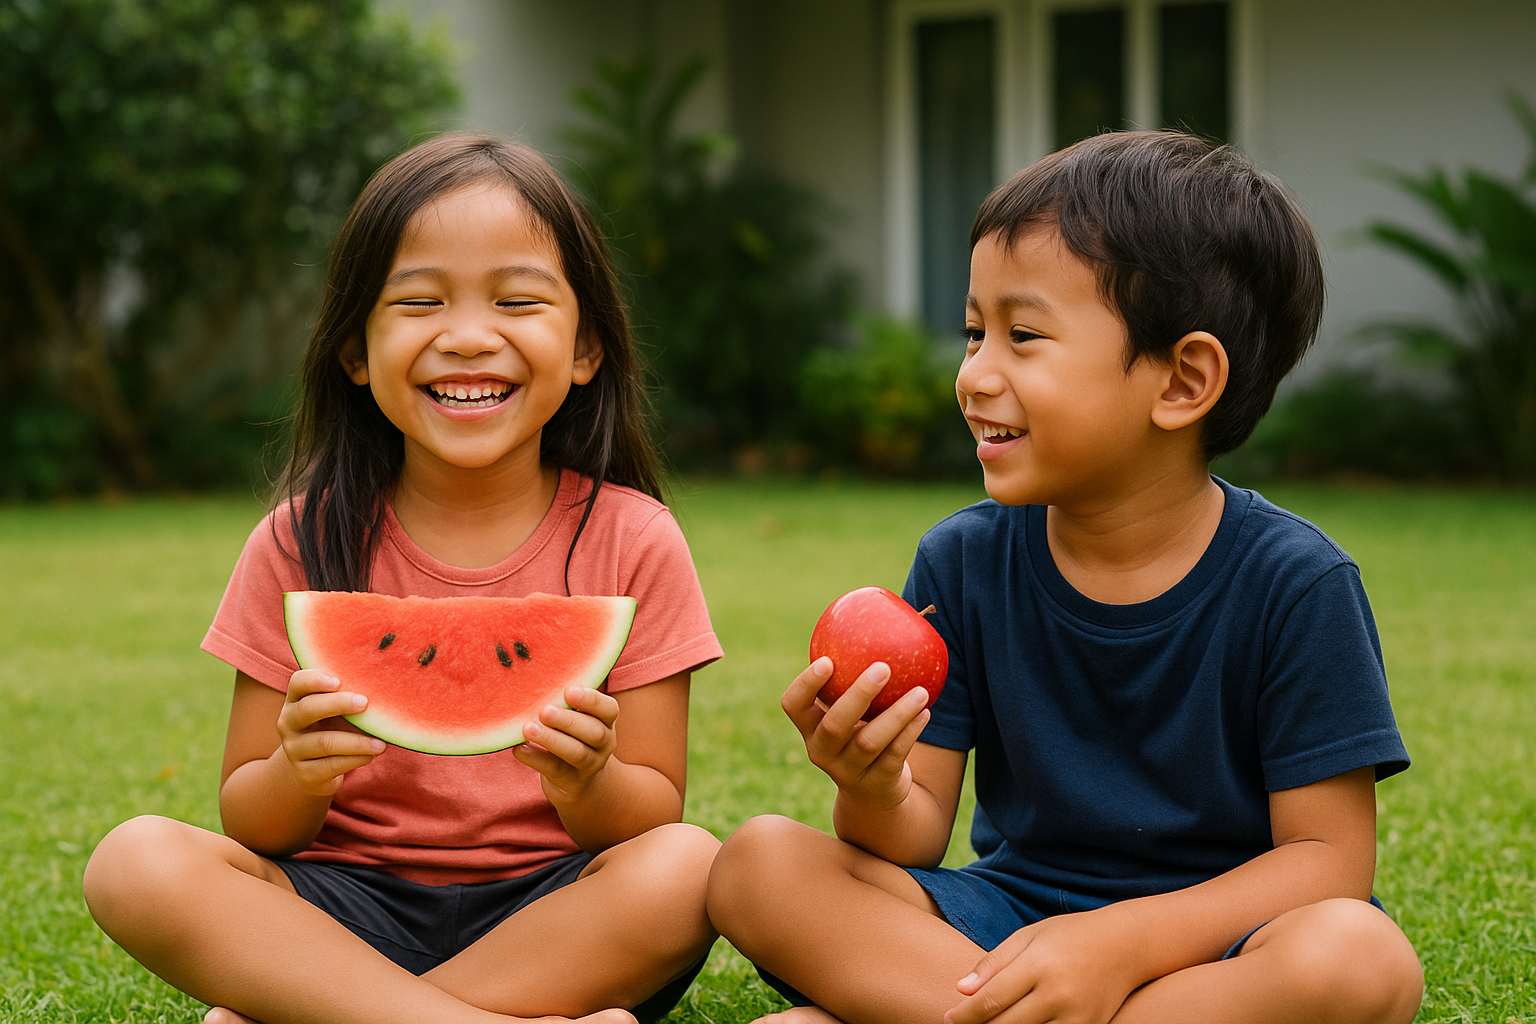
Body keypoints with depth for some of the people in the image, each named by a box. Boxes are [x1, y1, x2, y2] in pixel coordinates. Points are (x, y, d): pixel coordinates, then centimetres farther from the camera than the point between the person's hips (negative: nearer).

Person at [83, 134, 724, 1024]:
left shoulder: (631, 540, -2)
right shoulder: (305, 545, 0)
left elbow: (657, 815, -3)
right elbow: (249, 828, 1)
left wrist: (586, 785, -26)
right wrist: (298, 774, -23)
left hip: (551, 915, 0)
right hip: (346, 908, 1)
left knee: (689, 864, -31)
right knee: (137, 861, -25)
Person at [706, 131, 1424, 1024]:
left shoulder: (1293, 581, -10)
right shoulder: (963, 563, 0)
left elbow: (1327, 857, -13)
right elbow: (914, 846, 0)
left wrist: (1121, 942, -27)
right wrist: (876, 789, -26)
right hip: (1006, 914, 3)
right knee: (758, 863, -17)